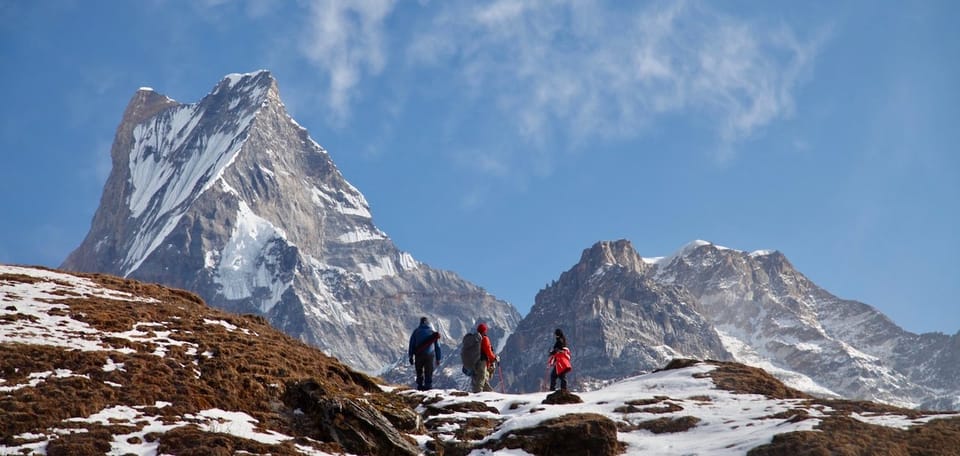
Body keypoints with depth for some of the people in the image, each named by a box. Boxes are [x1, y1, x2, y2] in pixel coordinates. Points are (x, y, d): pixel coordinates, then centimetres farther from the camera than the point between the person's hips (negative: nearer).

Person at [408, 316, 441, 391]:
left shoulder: (416, 331, 6)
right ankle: (428, 385, 0)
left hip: (419, 355, 0)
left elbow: (412, 345, 2)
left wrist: (411, 357, 4)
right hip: (429, 354, 0)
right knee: (429, 373, 7)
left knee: (419, 372, 12)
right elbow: (437, 346, 11)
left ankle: (420, 385, 6)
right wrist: (438, 359, 15)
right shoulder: (432, 332, 10)